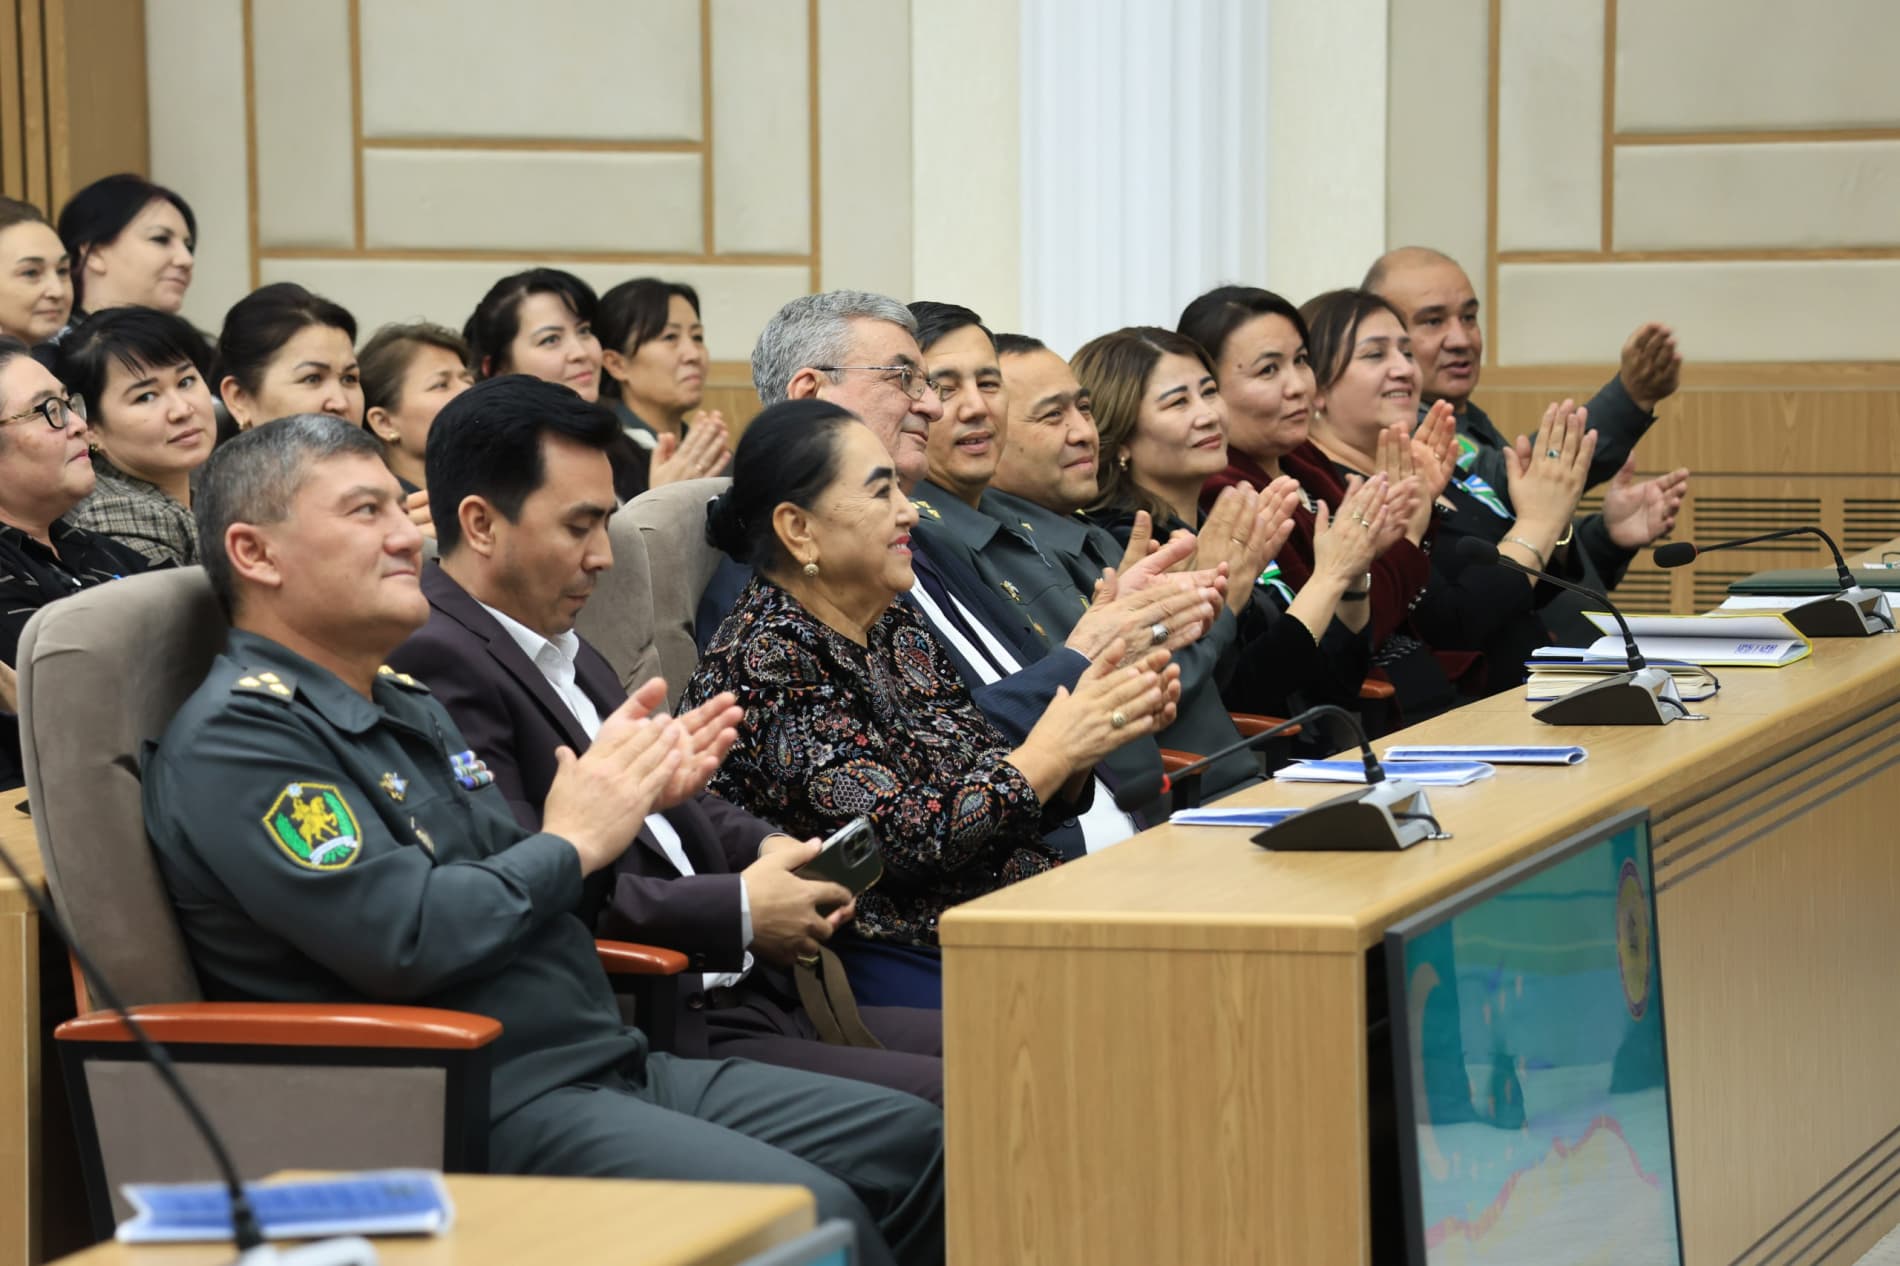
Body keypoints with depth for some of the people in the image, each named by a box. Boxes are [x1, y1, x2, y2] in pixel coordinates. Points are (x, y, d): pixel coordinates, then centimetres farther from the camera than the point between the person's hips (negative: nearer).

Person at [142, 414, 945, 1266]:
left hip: (608, 1065, 10)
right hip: (480, 1116, -10)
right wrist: (571, 842, -7)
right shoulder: (235, 738, -10)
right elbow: (402, 938, -21)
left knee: (917, 1145, -1)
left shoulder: (406, 701, 20)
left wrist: (619, 796, 7)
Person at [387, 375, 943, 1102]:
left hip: (748, 999, 10)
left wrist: (768, 849, 8)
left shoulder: (562, 651, 19)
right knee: (941, 1106, -20)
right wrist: (739, 913, -14)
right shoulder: (437, 660, -13)